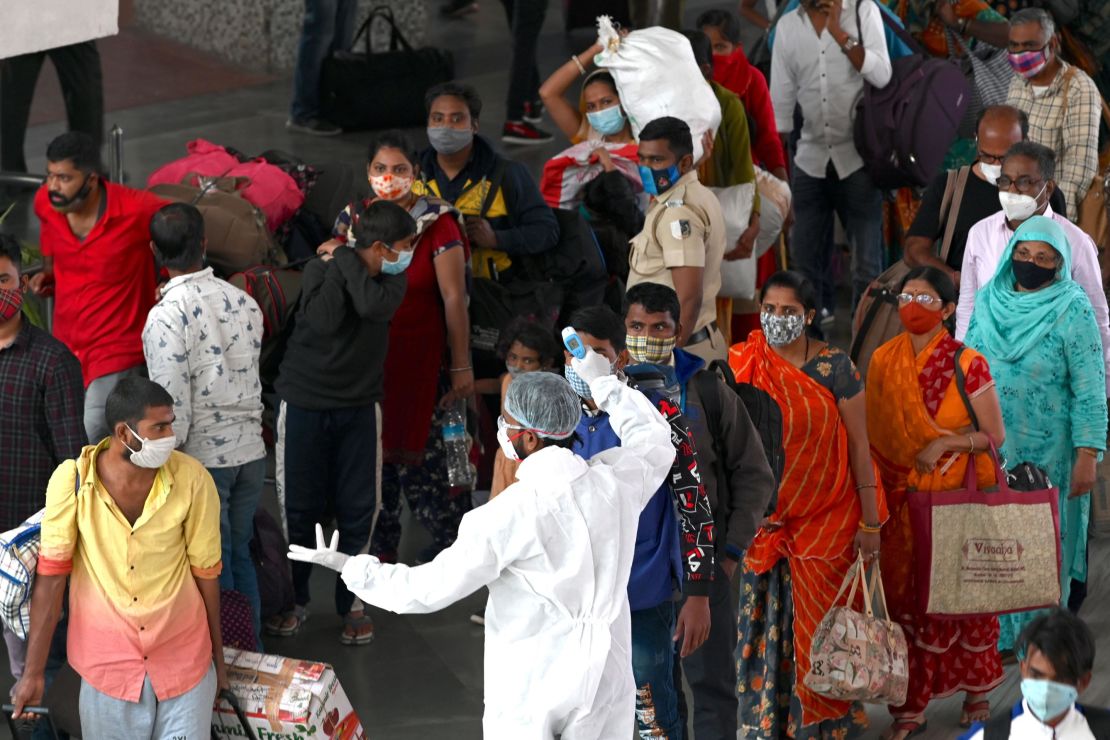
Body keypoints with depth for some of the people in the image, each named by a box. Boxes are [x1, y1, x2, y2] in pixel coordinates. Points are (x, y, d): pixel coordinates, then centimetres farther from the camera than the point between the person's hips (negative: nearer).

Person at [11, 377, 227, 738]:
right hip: (107, 664, 0)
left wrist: (218, 657, 8)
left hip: (184, 661, 0)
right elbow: (51, 577, -10)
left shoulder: (192, 480, -13)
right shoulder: (72, 481, -16)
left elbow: (205, 573, -2)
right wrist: (33, 673, -8)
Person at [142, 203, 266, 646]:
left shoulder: (167, 315, -18)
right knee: (240, 555, 19)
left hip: (201, 458, -6)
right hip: (250, 451, 6)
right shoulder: (243, 302, 0)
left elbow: (173, 406, -18)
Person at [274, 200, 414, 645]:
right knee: (300, 509, 5)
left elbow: (376, 306, -26)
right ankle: (295, 600, 21)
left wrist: (345, 257, -21)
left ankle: (351, 603, 14)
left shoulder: (391, 278, -4)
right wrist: (337, 264, -24)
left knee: (358, 509, 1)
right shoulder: (319, 270, -13)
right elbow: (324, 321, -30)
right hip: (305, 404, -3)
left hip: (359, 407, 3)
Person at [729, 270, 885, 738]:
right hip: (761, 523, 1)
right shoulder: (740, 365, -2)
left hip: (826, 520, -1)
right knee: (763, 624, 3)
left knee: (818, 626, 4)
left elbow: (859, 445, -4)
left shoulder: (833, 367, -6)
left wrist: (870, 523, -5)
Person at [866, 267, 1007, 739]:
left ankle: (977, 692, 23)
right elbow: (874, 433, 10)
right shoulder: (882, 362, 3)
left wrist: (947, 443, -19)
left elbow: (995, 435, -5)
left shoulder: (967, 364, -8)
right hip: (903, 502, 3)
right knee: (907, 599, 4)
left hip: (958, 498, -3)